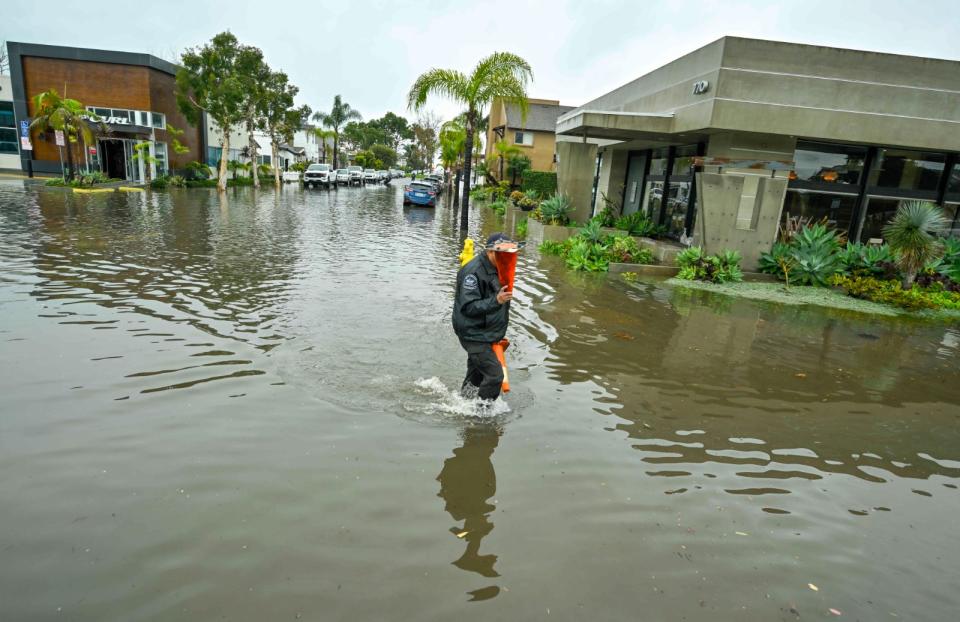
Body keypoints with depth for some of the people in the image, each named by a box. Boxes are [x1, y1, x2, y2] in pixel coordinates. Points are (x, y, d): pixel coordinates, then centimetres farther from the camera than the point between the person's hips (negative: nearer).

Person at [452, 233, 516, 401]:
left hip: (488, 333, 10)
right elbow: (468, 307, -29)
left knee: (476, 373, 24)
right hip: (474, 335, -10)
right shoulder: (473, 271, -24)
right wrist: (496, 300, -38)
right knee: (494, 374, -13)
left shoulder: (497, 268, 6)